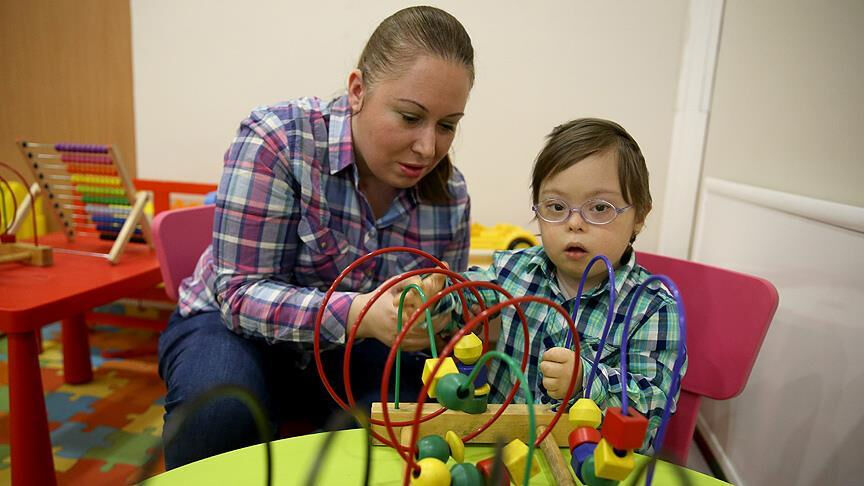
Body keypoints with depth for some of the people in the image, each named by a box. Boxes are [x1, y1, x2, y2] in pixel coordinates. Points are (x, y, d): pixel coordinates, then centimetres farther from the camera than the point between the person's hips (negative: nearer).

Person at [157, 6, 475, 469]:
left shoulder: (450, 196, -11)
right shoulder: (276, 139, -24)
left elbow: (439, 319, 0)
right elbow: (241, 292, -26)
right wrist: (360, 313, -42)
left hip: (348, 352, 3)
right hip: (234, 324, -2)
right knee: (220, 408, -34)